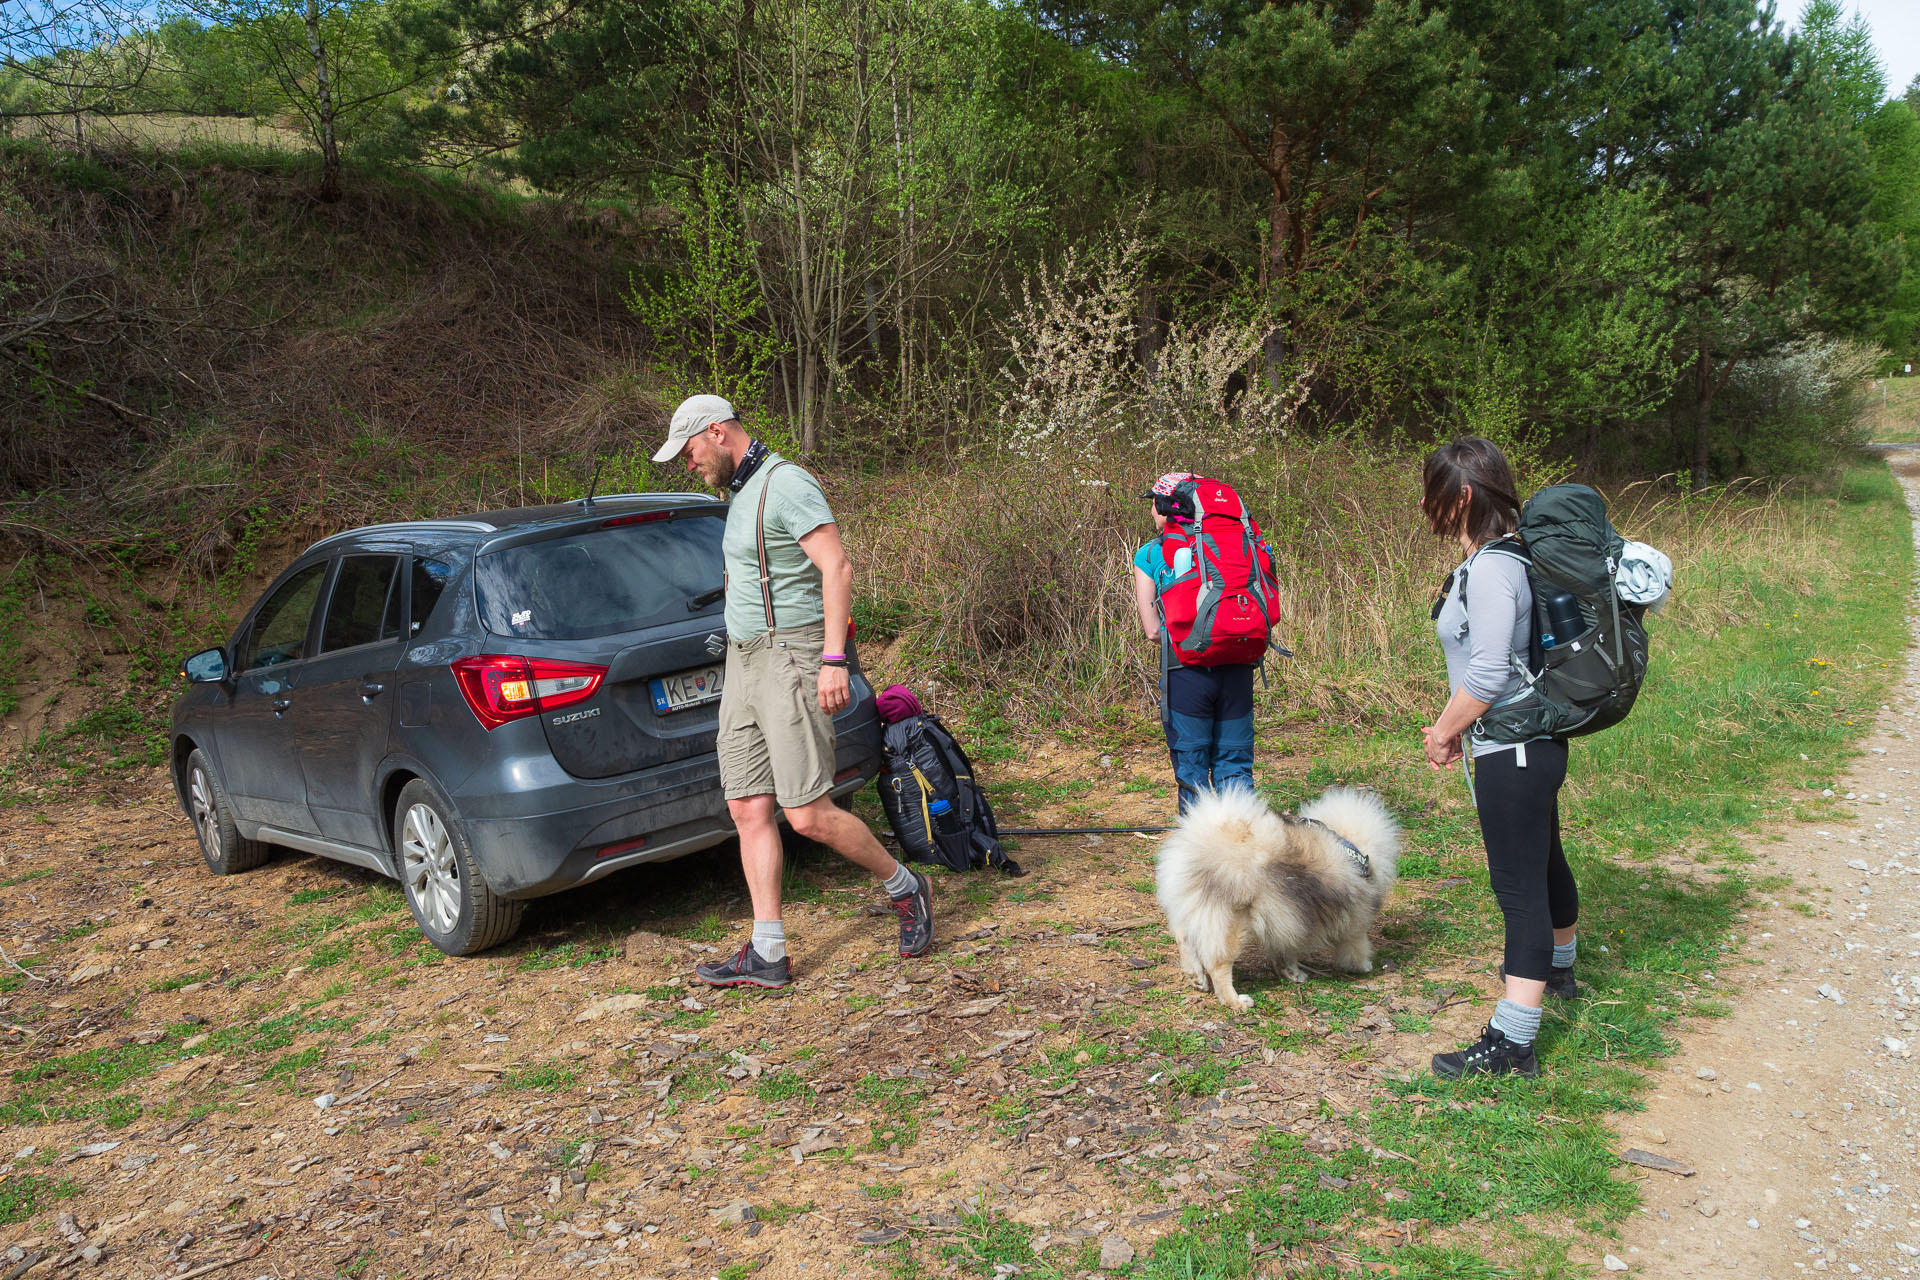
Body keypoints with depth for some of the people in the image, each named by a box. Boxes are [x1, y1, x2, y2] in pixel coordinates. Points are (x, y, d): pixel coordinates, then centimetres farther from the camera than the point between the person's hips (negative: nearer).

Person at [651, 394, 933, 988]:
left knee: (808, 815, -11)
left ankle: (906, 888, 12)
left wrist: (834, 658, -25)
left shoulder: (786, 483, -11)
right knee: (749, 810, 4)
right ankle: (767, 955, 9)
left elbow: (837, 568, -19)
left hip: (790, 657, -9)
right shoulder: (741, 493, 20)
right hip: (743, 661, 10)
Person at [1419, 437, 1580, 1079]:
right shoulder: (1492, 559, 9)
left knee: (1519, 884, -7)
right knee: (1544, 858, 28)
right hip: (1535, 743, 11)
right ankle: (1557, 967, 51)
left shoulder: (1491, 570, -22)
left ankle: (1512, 1043, -3)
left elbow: (1486, 676, -25)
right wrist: (1452, 728, 11)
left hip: (1512, 751, -11)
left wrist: (1443, 733, -11)